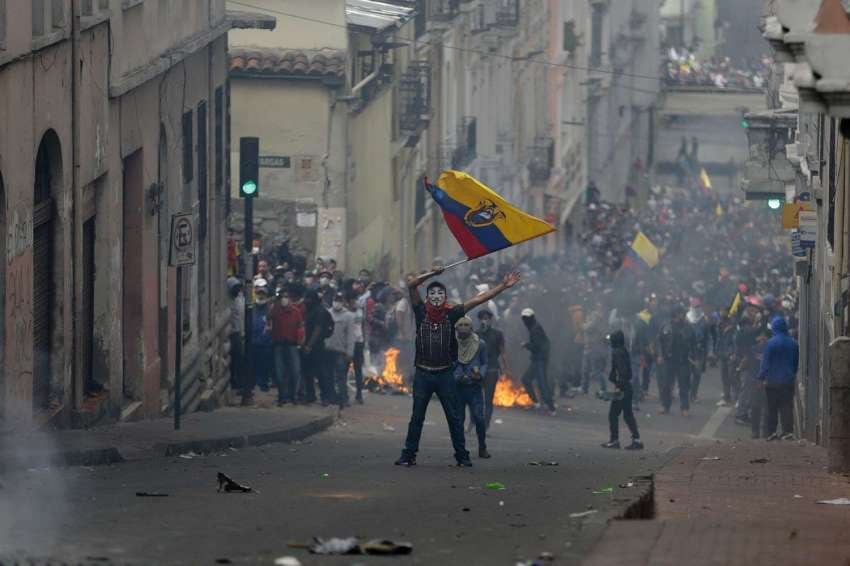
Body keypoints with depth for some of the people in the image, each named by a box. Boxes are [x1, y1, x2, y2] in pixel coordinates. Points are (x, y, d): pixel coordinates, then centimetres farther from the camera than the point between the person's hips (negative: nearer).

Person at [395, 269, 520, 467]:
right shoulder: (421, 312, 0)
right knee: (416, 417, 6)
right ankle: (408, 455, 11)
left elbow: (477, 300, 2)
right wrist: (432, 274, -15)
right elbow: (411, 285, -8)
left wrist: (503, 286, 1)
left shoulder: (451, 314, 1)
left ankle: (462, 456, 12)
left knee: (454, 418, 6)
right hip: (423, 374, 0)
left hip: (445, 374, 1)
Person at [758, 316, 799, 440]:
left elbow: (765, 362, -9)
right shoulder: (793, 343, 2)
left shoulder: (771, 343, -11)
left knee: (772, 408, 6)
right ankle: (788, 431, -4)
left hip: (773, 380, -3)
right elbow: (797, 362, 12)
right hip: (789, 381, 3)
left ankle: (771, 432, 4)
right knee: (787, 407, 4)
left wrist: (761, 378, -2)